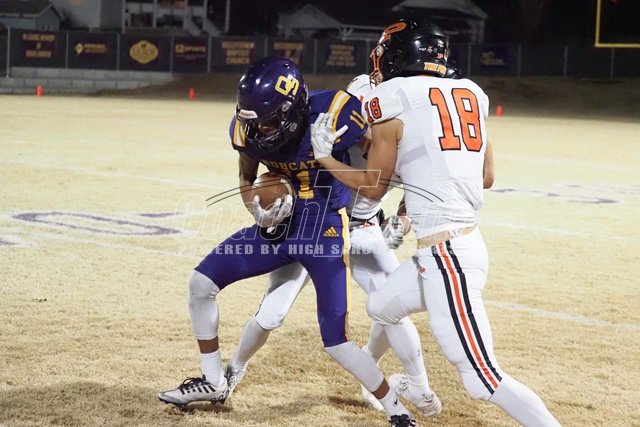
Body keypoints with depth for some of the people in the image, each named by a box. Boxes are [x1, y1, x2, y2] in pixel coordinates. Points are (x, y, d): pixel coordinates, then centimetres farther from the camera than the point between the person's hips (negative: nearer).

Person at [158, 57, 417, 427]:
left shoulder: (333, 116, -29)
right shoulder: (249, 129, -12)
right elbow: (247, 179, 9)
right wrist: (257, 206, -12)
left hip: (327, 228, -6)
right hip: (280, 223, 6)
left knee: (336, 341, -11)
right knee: (202, 283, 3)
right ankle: (214, 383, 21)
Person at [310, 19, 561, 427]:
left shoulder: (393, 99, -7)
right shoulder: (469, 93, 10)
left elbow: (374, 187, 3)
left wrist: (324, 155, 16)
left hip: (445, 254, -9)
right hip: (468, 240, 9)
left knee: (483, 380, -9)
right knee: (382, 307, 31)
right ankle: (417, 389, 51)